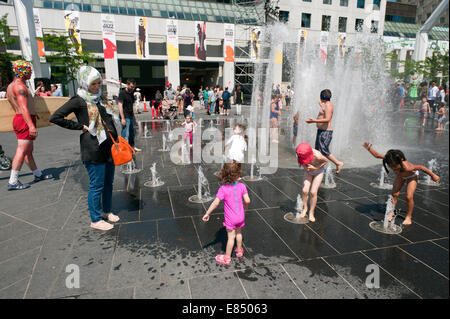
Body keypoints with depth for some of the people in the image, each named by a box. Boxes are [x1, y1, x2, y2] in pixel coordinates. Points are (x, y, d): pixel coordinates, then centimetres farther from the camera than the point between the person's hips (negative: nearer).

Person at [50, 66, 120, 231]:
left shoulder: (99, 98, 13)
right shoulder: (78, 100, -8)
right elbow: (55, 117, -12)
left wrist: (115, 139, 13)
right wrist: (80, 126, -12)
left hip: (109, 146, 8)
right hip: (93, 149, -7)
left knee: (108, 181, 16)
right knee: (97, 185, 1)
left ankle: (106, 211, 34)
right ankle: (95, 220, 16)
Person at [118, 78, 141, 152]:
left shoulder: (131, 94, 14)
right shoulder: (122, 93, -10)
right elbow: (120, 106, -15)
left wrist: (133, 116, 18)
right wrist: (122, 118, -19)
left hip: (131, 116, 8)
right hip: (125, 117, -8)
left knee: (132, 132, 16)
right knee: (125, 134, -7)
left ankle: (132, 146, 29)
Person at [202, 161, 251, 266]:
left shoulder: (223, 189, -22)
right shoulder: (242, 186, -14)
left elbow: (216, 203, -24)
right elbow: (247, 200, -14)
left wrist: (207, 214, -15)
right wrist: (245, 207, 8)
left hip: (230, 218, -3)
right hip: (240, 216, 3)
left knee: (231, 237, 11)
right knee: (238, 233, 26)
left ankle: (227, 258, 27)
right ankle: (239, 250, 47)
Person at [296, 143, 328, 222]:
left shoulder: (317, 156, -39)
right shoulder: (301, 153, -28)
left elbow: (326, 161, -18)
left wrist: (315, 167, -28)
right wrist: (305, 166, -23)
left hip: (319, 172, -3)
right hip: (308, 172, 3)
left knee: (313, 192, -12)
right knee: (304, 190, -10)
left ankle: (311, 212, 6)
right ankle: (305, 208, 16)